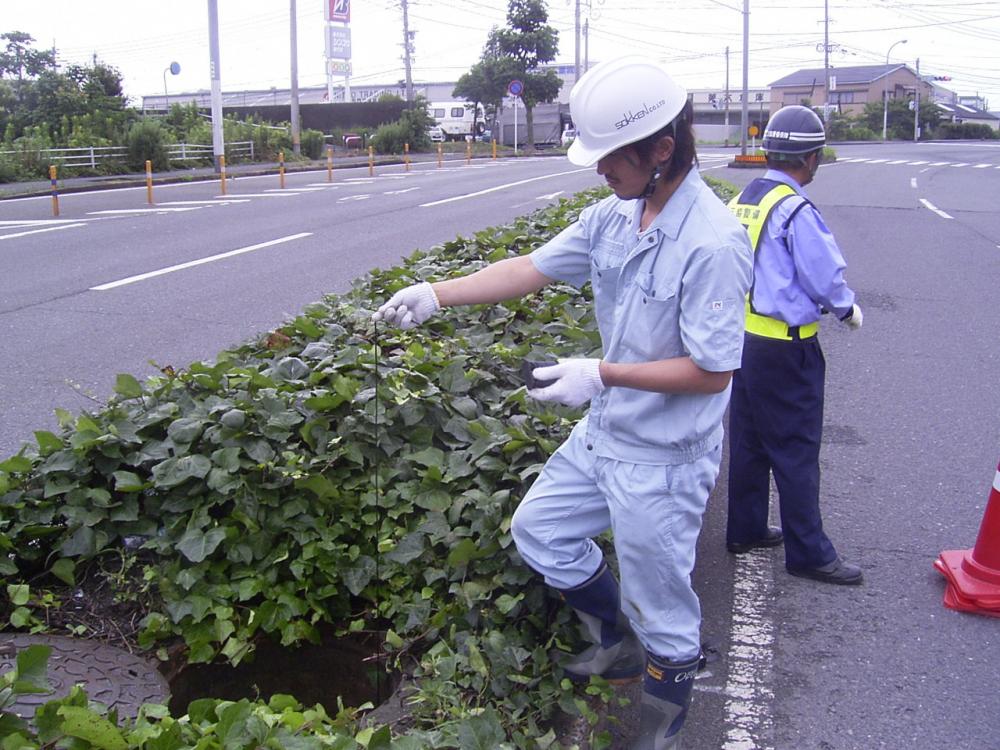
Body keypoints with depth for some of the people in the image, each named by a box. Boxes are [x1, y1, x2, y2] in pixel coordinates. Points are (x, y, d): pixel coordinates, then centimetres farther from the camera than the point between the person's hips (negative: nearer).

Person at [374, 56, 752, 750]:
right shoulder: (614, 216, -1)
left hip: (662, 458, -8)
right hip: (604, 433, 8)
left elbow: (712, 371, -24)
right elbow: (535, 267, 5)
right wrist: (439, 294, -3)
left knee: (660, 606, 10)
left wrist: (601, 375, -24)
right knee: (538, 532, 21)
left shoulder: (713, 243, -26)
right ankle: (621, 644, 42)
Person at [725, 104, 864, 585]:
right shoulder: (796, 211, -18)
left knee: (748, 441, 18)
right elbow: (826, 277, -13)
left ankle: (745, 530, 30)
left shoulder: (740, 202, 5)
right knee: (796, 450, 2)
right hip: (784, 348, -8)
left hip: (742, 338, 8)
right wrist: (848, 309, 6)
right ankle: (808, 552, 14)